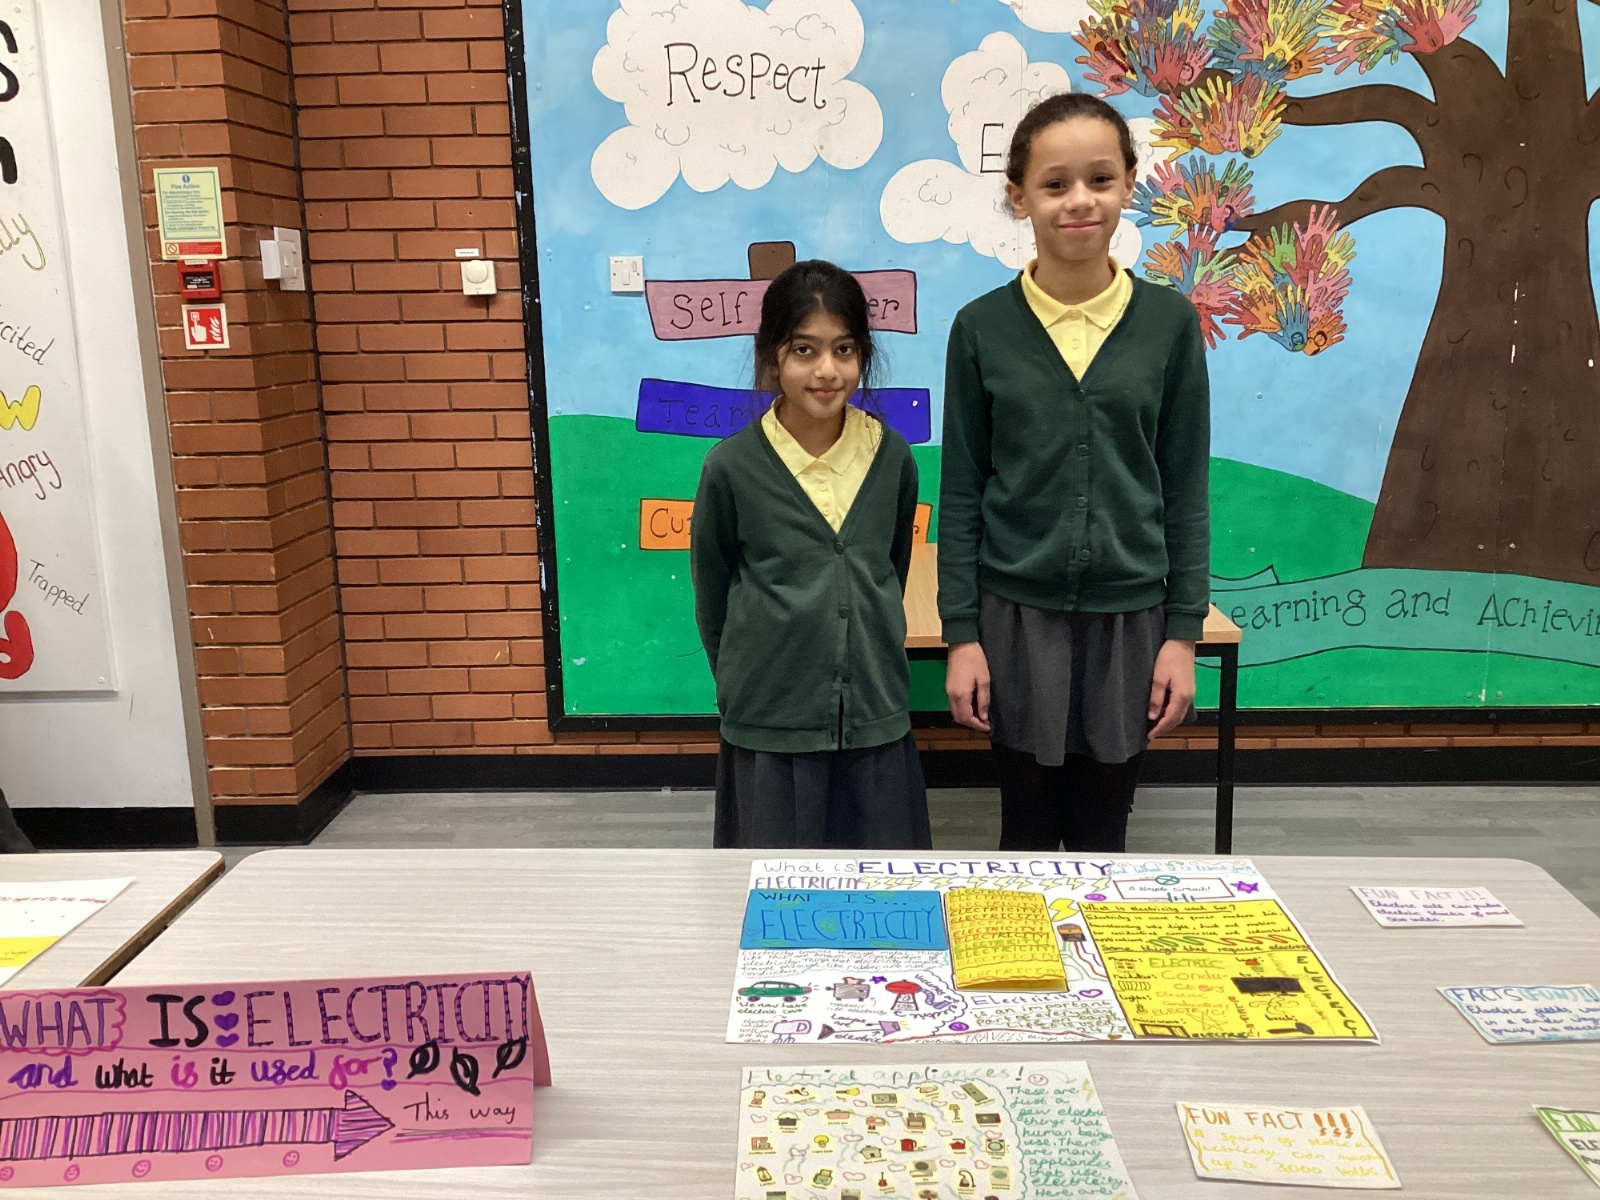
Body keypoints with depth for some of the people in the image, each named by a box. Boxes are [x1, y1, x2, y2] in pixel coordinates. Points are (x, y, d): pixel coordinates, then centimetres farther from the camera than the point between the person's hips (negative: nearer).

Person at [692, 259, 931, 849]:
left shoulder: (892, 457, -2)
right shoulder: (732, 466, -9)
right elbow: (712, 596, 2)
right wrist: (745, 686, 9)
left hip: (877, 719, 2)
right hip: (768, 728, -2)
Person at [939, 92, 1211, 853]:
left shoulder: (1169, 322, -2)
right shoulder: (983, 327, -4)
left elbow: (1186, 488, 2)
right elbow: (961, 491, 0)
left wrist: (1183, 632, 0)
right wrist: (961, 634, -3)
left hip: (1129, 615, 1)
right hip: (1017, 612, -1)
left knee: (1102, 834, 14)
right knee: (1027, 830, 13)